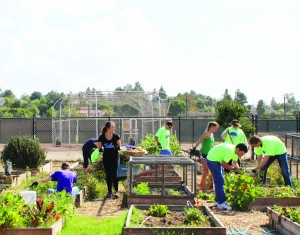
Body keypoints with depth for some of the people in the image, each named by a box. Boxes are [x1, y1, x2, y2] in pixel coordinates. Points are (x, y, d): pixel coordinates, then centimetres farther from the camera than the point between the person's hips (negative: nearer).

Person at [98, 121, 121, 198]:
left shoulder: (116, 136, -5)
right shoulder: (101, 137, -4)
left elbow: (119, 146, 3)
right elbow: (99, 148, 5)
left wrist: (117, 147, -18)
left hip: (114, 157, -1)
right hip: (106, 158, 2)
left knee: (114, 174, -8)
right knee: (108, 175, 6)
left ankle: (116, 191, -3)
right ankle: (109, 191, 14)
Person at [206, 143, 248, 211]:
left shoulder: (235, 151, 4)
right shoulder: (230, 151, -27)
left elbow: (235, 162, 13)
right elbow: (224, 164, -25)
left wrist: (237, 168, -7)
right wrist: (233, 168, -15)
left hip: (217, 160, 11)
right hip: (212, 160, -11)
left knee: (219, 182, 14)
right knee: (219, 182, -12)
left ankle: (217, 201, 22)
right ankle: (221, 203, -11)